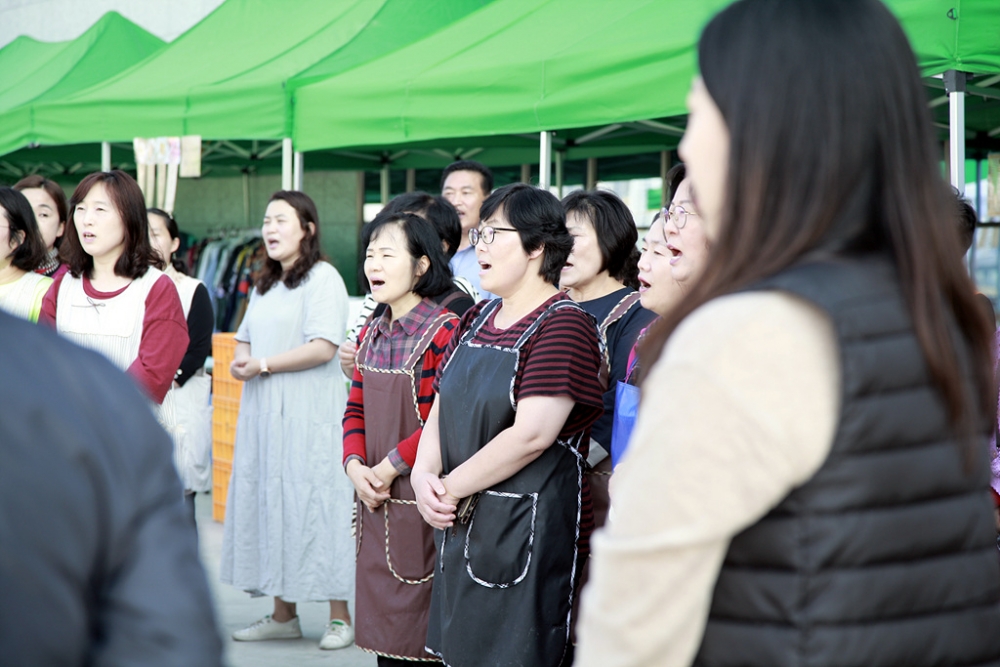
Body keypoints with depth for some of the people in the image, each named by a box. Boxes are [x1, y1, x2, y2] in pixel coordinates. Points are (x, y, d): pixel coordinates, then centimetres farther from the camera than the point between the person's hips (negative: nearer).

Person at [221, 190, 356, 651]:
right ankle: (282, 615, 14)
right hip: (264, 413, 8)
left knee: (313, 505, -9)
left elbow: (323, 347, -17)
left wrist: (263, 365, -15)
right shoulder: (265, 285, 19)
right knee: (268, 504, 8)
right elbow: (245, 338, 25)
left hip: (309, 414, -8)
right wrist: (239, 361, 2)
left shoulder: (322, 279, -7)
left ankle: (340, 617, -4)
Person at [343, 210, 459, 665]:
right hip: (376, 502, 7)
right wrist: (355, 466, -1)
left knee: (419, 630, -2)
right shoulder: (372, 333, 11)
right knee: (382, 625, 12)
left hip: (419, 502, -7)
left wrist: (392, 465, -15)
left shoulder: (444, 330, -13)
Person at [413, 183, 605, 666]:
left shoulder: (564, 324, -12)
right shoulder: (477, 320, 15)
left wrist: (452, 487, -13)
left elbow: (531, 435, -20)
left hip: (529, 530, -8)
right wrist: (424, 476, -5)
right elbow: (440, 411, 15)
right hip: (461, 528, 8)